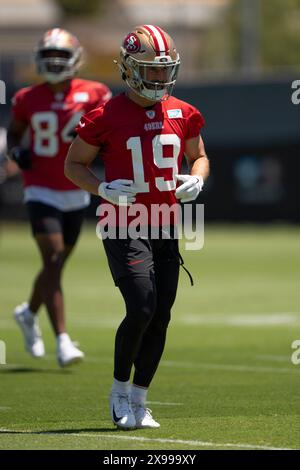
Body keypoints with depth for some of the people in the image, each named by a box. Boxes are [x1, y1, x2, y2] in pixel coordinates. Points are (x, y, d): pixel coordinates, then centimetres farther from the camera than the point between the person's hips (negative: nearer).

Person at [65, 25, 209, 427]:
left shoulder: (182, 115, 5)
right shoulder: (106, 117, -8)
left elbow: (199, 156, 21)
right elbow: (74, 164, 1)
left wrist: (196, 179, -1)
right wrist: (104, 189, -16)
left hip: (165, 228, 5)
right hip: (125, 228, -5)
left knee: (160, 318, 4)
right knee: (142, 310, -16)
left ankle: (138, 401, 17)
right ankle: (120, 391, 5)